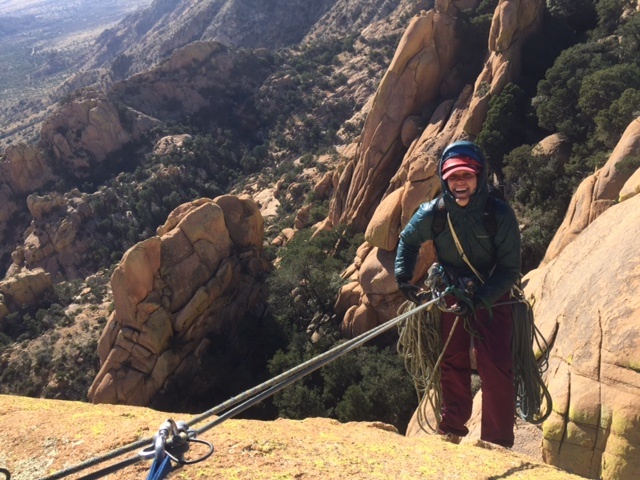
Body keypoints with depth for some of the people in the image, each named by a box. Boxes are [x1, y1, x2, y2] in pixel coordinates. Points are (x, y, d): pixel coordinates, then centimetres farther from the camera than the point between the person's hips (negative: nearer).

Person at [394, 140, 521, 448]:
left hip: (492, 298, -2)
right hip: (450, 298, 3)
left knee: (496, 371, -8)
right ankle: (452, 429, 31)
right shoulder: (432, 214, -13)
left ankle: (498, 443, 9)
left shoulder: (500, 213, -20)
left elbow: (510, 270, -16)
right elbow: (408, 241, 8)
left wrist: (479, 300, -28)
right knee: (452, 367, 12)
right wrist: (403, 278, -3)